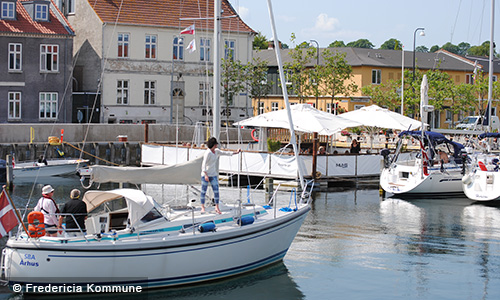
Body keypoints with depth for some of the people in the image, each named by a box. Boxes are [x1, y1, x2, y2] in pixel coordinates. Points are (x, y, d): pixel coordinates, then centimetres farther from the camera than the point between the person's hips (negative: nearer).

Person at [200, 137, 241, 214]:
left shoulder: (216, 151, 8)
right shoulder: (208, 153, -16)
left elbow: (225, 153, 19)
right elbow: (204, 164, -20)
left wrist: (235, 152, 17)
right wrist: (206, 175, -26)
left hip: (213, 174, 7)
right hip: (205, 174, -7)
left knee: (216, 191, -1)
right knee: (203, 191, 1)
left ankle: (217, 207, 4)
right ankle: (202, 207, 10)